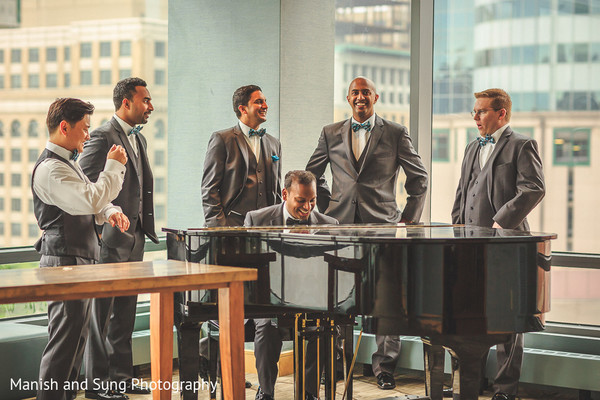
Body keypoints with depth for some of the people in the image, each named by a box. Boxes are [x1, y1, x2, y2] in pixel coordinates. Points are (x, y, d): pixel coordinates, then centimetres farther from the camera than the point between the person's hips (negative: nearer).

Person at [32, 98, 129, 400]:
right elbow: (90, 200, -25)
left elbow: (90, 201, 21)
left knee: (75, 340, 16)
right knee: (64, 340, -8)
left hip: (81, 258, 11)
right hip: (64, 262, -11)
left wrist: (111, 212, -1)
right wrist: (113, 166, -14)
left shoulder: (68, 162, 17)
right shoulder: (51, 168, -17)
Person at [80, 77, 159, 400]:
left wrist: (144, 227, 17)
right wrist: (102, 224, -15)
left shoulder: (138, 139, 17)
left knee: (125, 312, 14)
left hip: (133, 239, 9)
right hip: (110, 239, -9)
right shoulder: (103, 137, -12)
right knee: (102, 311, -2)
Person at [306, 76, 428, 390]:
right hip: (340, 224, 2)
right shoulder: (331, 134, 11)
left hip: (381, 224, -2)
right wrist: (326, 208, 13)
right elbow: (312, 173, 22)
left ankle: (384, 367, 6)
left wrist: (409, 217, 5)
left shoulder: (395, 134, 4)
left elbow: (419, 176, 10)